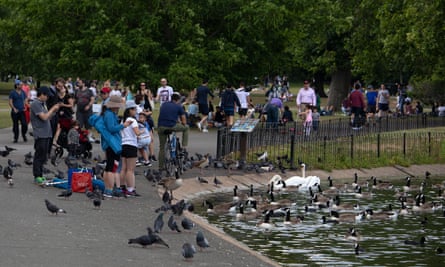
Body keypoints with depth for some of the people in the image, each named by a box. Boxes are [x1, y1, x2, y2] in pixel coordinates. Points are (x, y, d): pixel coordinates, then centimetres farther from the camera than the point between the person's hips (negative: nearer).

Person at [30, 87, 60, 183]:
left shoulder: (43, 103, 14)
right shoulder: (35, 104, -12)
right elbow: (44, 117, -19)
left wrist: (54, 111, 4)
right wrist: (53, 109, -8)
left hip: (46, 134, 9)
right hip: (40, 134, -9)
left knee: (43, 157, 11)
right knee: (39, 156, -4)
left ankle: (40, 175, 17)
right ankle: (37, 176, 0)